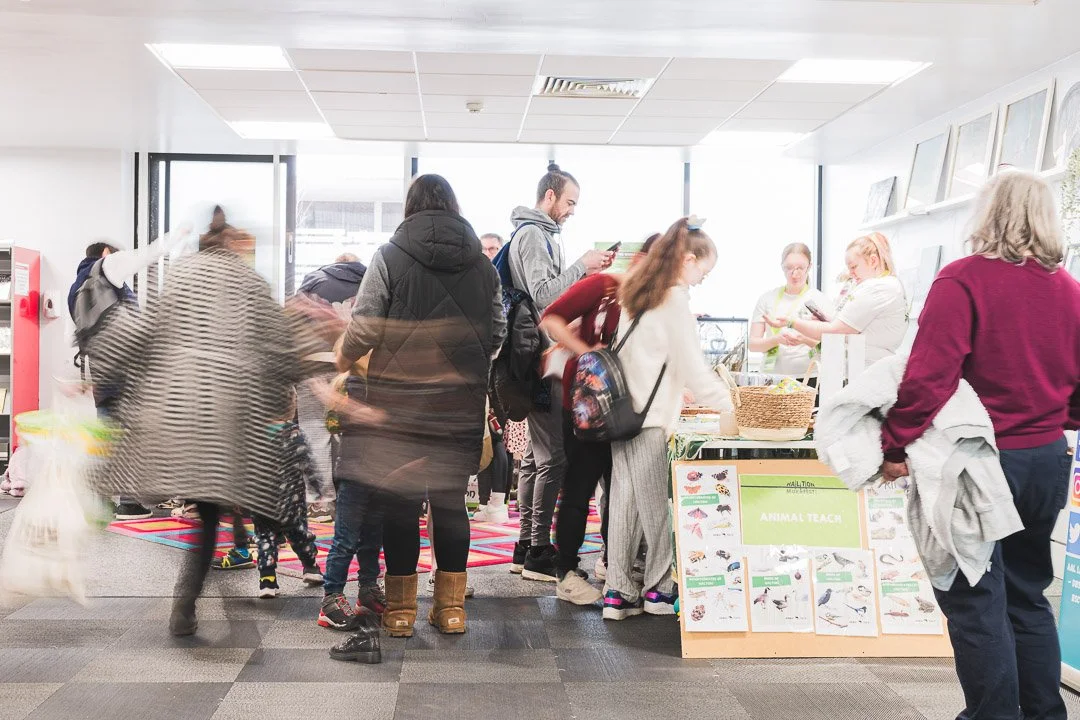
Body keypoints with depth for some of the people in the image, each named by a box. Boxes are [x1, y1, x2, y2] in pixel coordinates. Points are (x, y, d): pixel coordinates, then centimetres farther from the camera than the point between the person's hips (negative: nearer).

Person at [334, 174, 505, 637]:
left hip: (399, 396, -3)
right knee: (452, 499, 11)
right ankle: (451, 607, 16)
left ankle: (400, 609, 11)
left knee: (399, 498, 5)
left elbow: (365, 326, -7)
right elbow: (498, 331, 11)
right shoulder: (482, 263, 6)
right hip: (462, 399, 3)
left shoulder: (390, 257, -6)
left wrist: (343, 358, 13)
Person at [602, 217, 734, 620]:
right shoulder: (675, 300, -10)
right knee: (654, 504, 2)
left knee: (625, 501, 7)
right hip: (647, 416, -8)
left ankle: (618, 592, 8)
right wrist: (728, 403, -1)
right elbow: (692, 367, -11)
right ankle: (659, 589, 11)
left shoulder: (640, 292, 16)